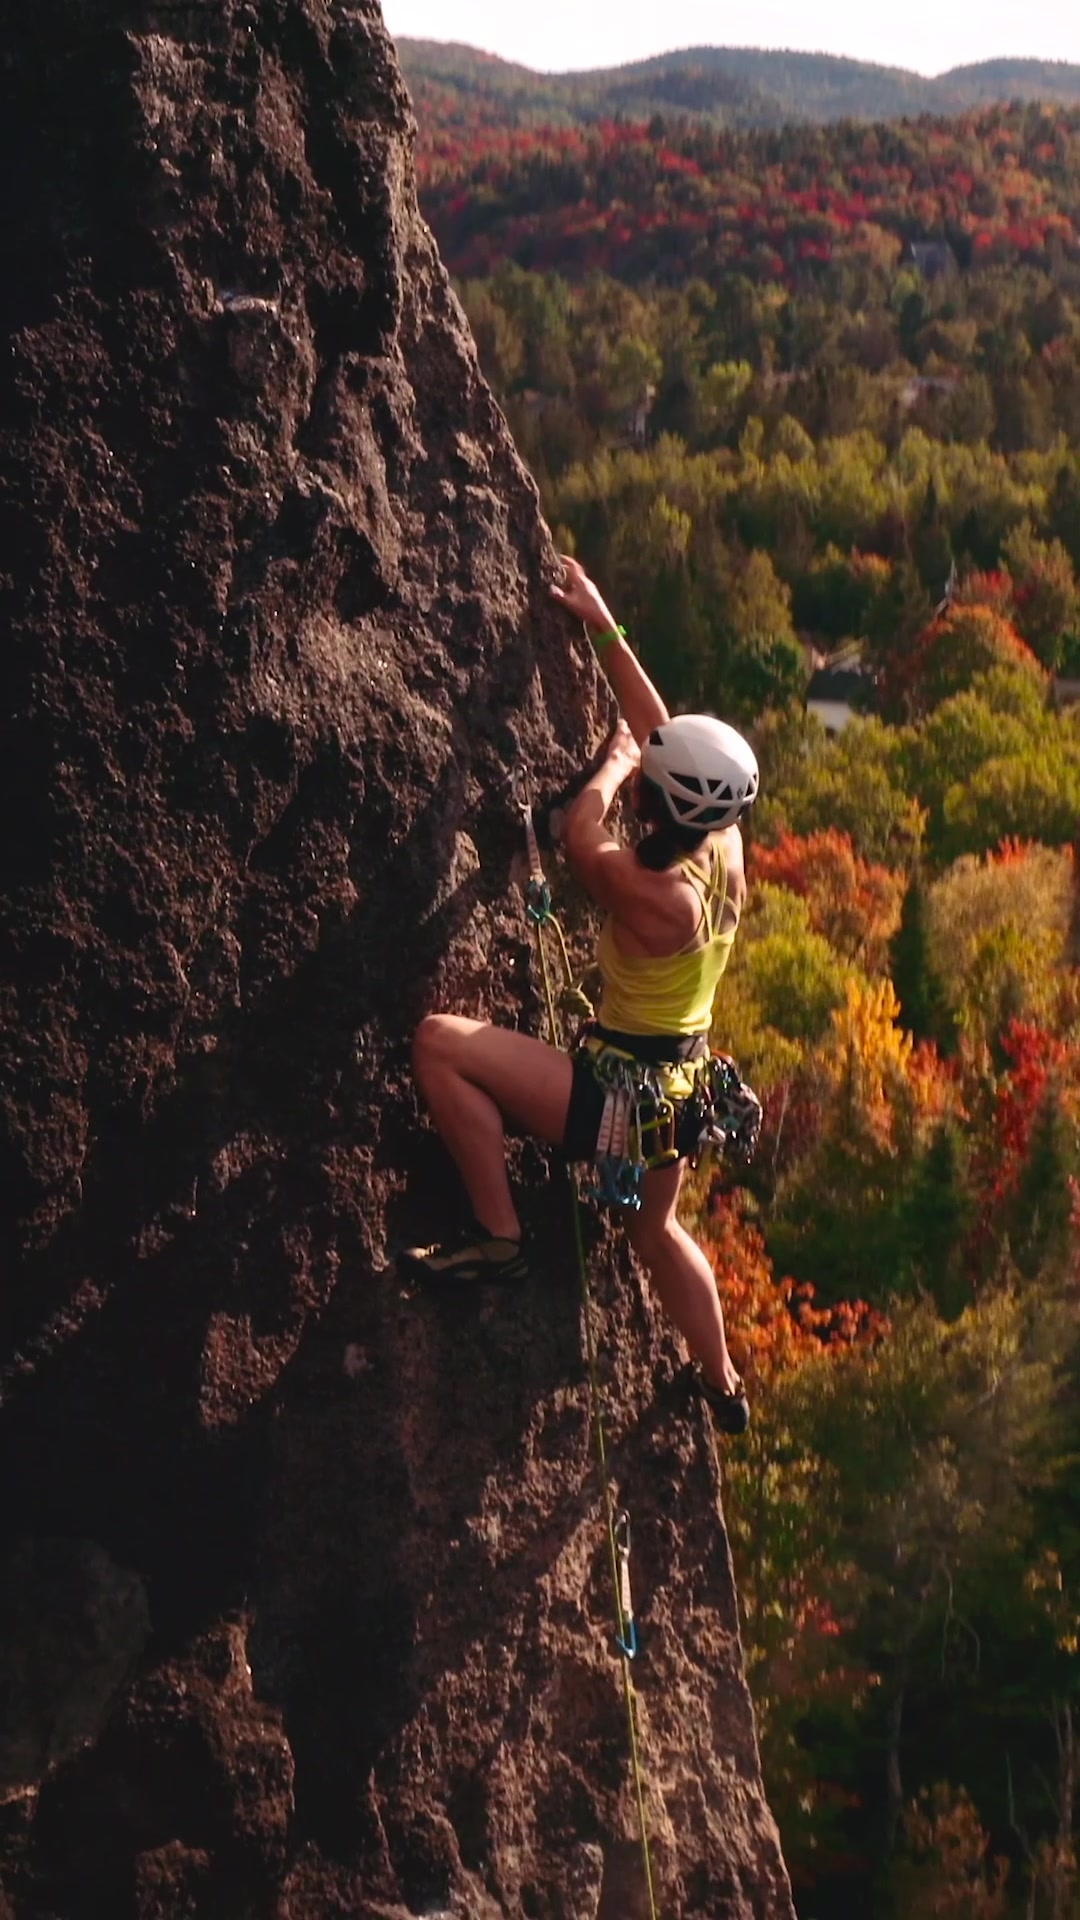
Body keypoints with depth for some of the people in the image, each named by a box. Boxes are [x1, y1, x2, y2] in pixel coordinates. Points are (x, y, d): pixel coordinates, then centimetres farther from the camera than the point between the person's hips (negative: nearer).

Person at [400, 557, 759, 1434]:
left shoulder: (653, 891, -28)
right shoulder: (724, 851, -5)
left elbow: (580, 835, -10)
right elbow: (661, 733, 7)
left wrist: (615, 760, 7)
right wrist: (605, 627, 12)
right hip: (681, 1086, 9)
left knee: (442, 1042, -15)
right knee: (656, 1228, 33)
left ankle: (496, 1236, -7)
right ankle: (723, 1385, 50)